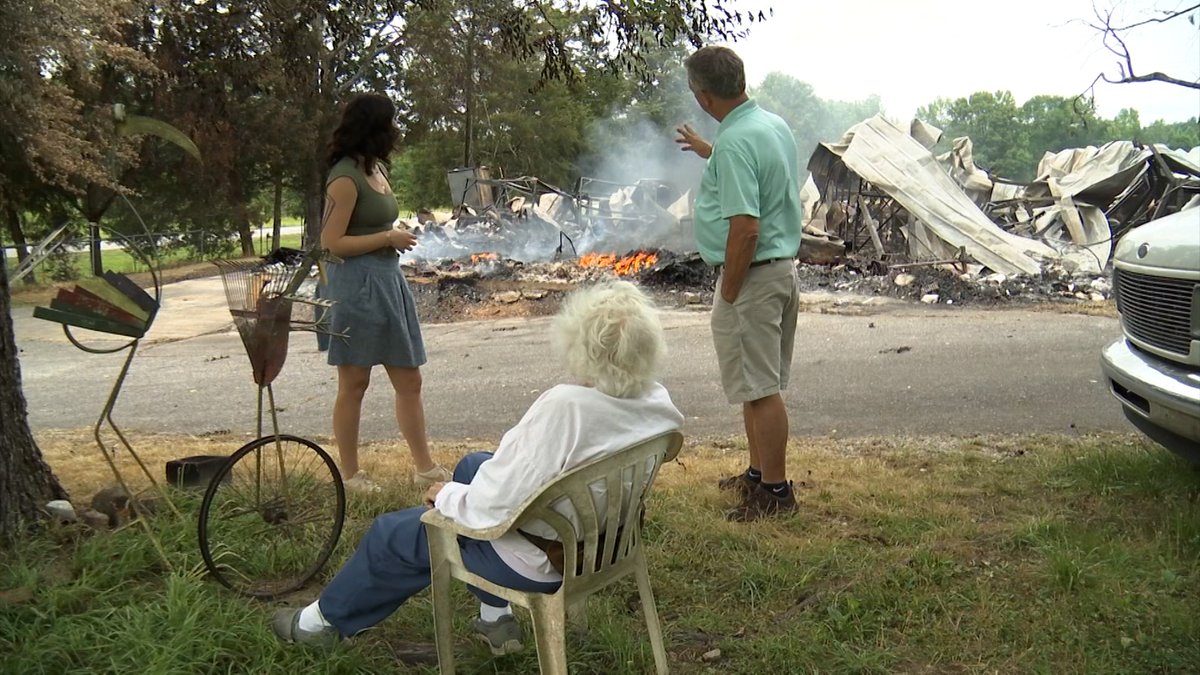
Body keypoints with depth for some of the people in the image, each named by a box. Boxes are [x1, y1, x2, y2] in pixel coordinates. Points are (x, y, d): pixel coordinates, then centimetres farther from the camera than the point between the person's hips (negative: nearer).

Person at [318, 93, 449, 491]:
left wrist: (398, 236, 10)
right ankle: (349, 474, 15)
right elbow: (332, 242, -17)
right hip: (357, 285, -9)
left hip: (389, 281, 9)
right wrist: (389, 238, -14)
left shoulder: (376, 169, 14)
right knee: (354, 384, 3)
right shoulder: (345, 178, -14)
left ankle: (425, 467, 17)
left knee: (409, 381, 10)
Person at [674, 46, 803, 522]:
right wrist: (707, 151, 42)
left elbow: (745, 228, -27)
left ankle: (776, 491, 8)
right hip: (783, 266, 10)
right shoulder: (774, 125, 9)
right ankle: (759, 473, 31)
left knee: (760, 388, -1)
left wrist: (728, 292, -17)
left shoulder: (734, 143, -22)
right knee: (760, 383, 18)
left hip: (752, 273, -10)